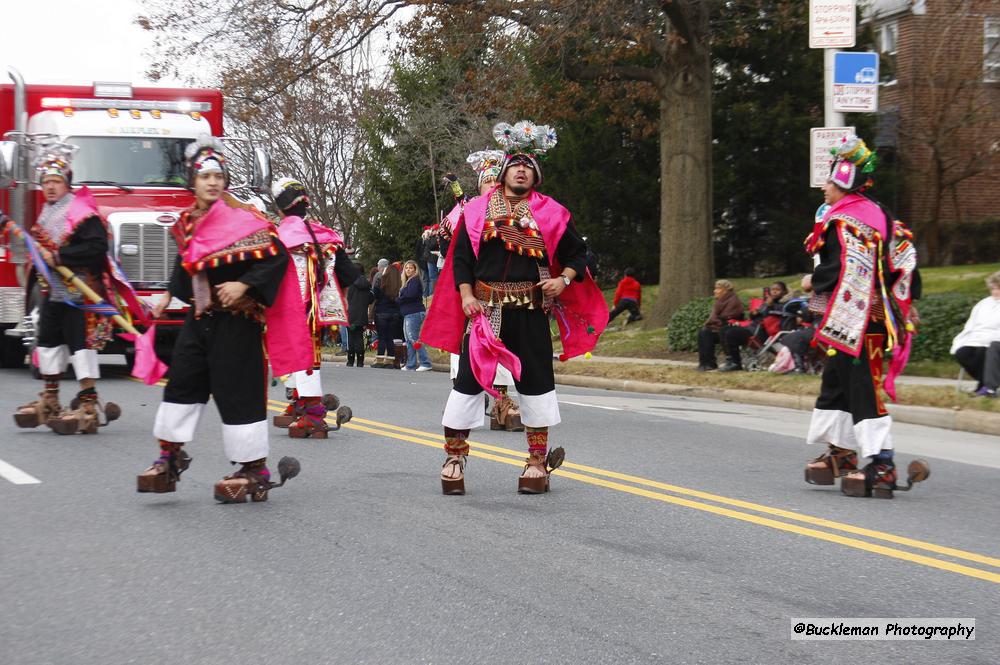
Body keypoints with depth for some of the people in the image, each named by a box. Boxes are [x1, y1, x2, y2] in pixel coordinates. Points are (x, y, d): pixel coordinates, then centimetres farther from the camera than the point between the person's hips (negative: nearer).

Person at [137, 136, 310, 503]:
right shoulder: (187, 224, 8)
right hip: (199, 319, 7)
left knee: (237, 392, -5)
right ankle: (171, 455, 21)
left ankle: (255, 470, 2)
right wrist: (169, 295, 22)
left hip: (236, 321, -7)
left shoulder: (242, 221, -12)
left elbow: (277, 256, -17)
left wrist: (244, 285, -23)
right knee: (182, 381, 9)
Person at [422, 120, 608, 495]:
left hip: (530, 312, 1)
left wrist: (563, 280, -6)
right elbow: (461, 257, 6)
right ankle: (454, 457, 7)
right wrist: (466, 295, -6)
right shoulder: (477, 211, 6)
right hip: (484, 309, 0)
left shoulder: (550, 214, 6)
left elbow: (577, 253, 12)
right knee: (470, 377, -2)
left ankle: (538, 461, 15)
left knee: (535, 380, 5)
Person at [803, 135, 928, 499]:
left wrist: (817, 287, -3)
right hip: (876, 316, 9)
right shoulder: (880, 216, 13)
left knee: (863, 390, -10)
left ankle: (880, 467, -13)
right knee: (836, 382, 19)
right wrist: (908, 302, 16)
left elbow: (838, 269, -23)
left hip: (852, 319, -9)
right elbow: (904, 256, 12)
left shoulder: (841, 221, -14)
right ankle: (841, 453, 28)